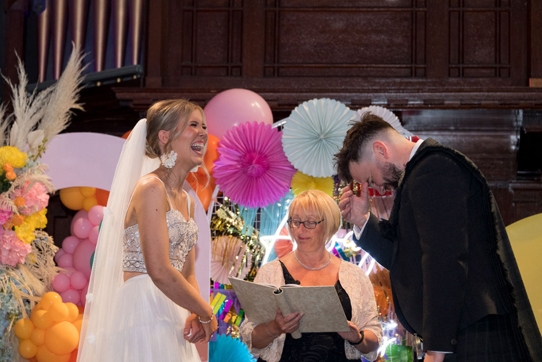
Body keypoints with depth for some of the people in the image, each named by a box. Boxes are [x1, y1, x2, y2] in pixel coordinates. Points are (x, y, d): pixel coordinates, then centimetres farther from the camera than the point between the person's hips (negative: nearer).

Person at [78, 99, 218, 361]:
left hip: (171, 323, 9)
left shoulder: (186, 200, 16)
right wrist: (206, 313, -10)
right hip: (142, 315, -9)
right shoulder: (151, 188, -12)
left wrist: (195, 315, -3)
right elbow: (159, 272, -20)